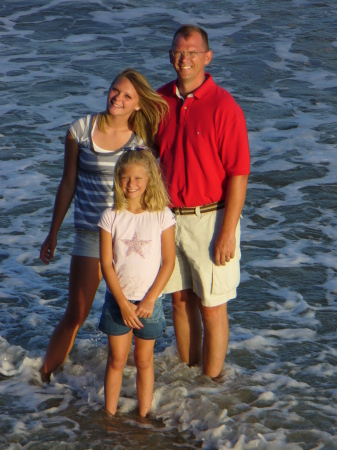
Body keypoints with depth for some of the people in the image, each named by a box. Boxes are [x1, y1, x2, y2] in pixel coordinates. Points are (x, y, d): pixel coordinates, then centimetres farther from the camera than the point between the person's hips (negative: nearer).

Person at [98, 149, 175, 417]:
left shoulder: (162, 216, -8)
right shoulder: (111, 216, -6)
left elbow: (169, 262, -6)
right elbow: (106, 264, -6)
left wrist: (149, 300, -12)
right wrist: (123, 303, -11)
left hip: (149, 301, -1)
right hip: (118, 300, 1)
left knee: (144, 360, 10)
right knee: (117, 360, 7)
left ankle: (144, 415, 19)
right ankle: (110, 415, 16)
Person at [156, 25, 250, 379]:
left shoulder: (223, 107, -14)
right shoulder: (160, 100, 3)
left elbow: (238, 174, -14)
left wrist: (228, 231, -17)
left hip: (209, 218, -5)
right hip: (169, 217, 5)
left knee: (211, 306, 3)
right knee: (180, 299, 15)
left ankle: (211, 384, 15)